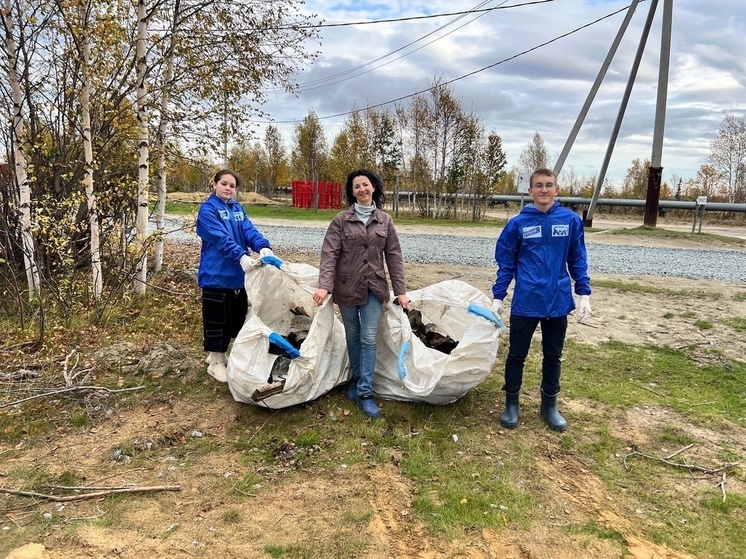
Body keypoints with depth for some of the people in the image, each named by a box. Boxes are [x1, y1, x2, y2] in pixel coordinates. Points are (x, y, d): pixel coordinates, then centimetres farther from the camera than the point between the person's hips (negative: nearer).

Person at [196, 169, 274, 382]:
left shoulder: (238, 208, 12)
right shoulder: (208, 209, -9)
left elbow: (250, 230, -4)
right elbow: (221, 238, -23)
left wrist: (263, 246, -25)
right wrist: (241, 256, -37)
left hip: (238, 275, 7)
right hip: (216, 275, -7)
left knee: (236, 318, 16)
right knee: (217, 320, 2)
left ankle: (219, 354, 33)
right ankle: (215, 362, 17)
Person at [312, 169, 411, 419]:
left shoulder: (385, 220, 4)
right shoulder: (341, 220, -3)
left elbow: (393, 256, 3)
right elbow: (329, 254, -10)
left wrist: (401, 290, -2)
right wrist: (324, 285, -22)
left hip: (374, 288, 1)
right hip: (347, 288, 0)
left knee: (369, 339, -3)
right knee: (352, 337, 12)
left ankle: (364, 393, 2)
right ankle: (357, 380, 31)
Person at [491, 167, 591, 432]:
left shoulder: (571, 221, -2)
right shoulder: (518, 223, -5)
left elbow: (578, 260, 5)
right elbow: (506, 263, 0)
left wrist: (584, 293, 0)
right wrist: (498, 297, -3)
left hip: (558, 302, 2)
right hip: (525, 303, -1)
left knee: (553, 357, 15)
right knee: (517, 355, 10)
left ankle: (550, 405, 31)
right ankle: (511, 404, 27)